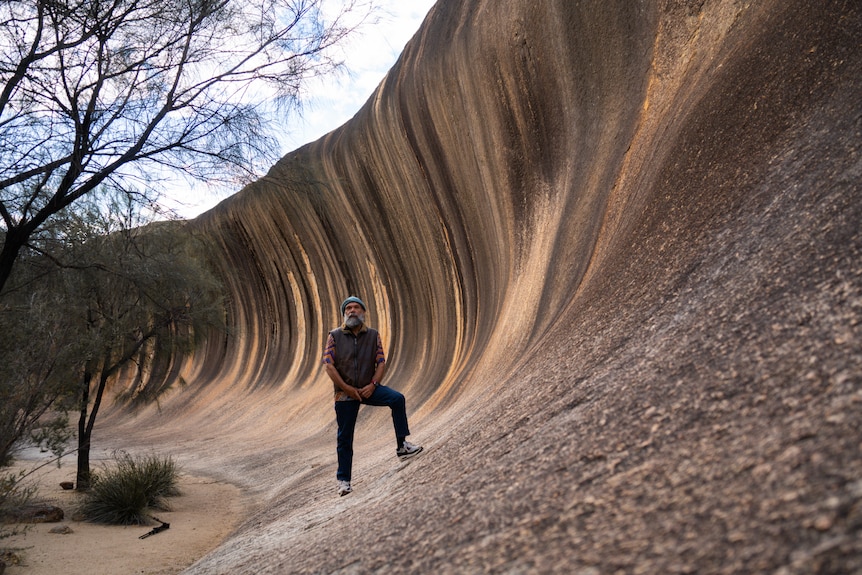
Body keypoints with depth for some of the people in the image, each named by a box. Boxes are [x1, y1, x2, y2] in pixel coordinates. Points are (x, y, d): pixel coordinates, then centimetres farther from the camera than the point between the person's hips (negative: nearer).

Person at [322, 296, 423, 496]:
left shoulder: (373, 335, 2)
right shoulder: (334, 336, -2)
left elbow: (381, 363, 1)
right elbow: (328, 365, -8)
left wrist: (373, 385, -14)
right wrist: (347, 389, -13)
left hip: (369, 388, 1)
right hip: (344, 392, -1)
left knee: (397, 399, -25)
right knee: (345, 437, 4)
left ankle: (402, 446, -18)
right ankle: (343, 480, 18)